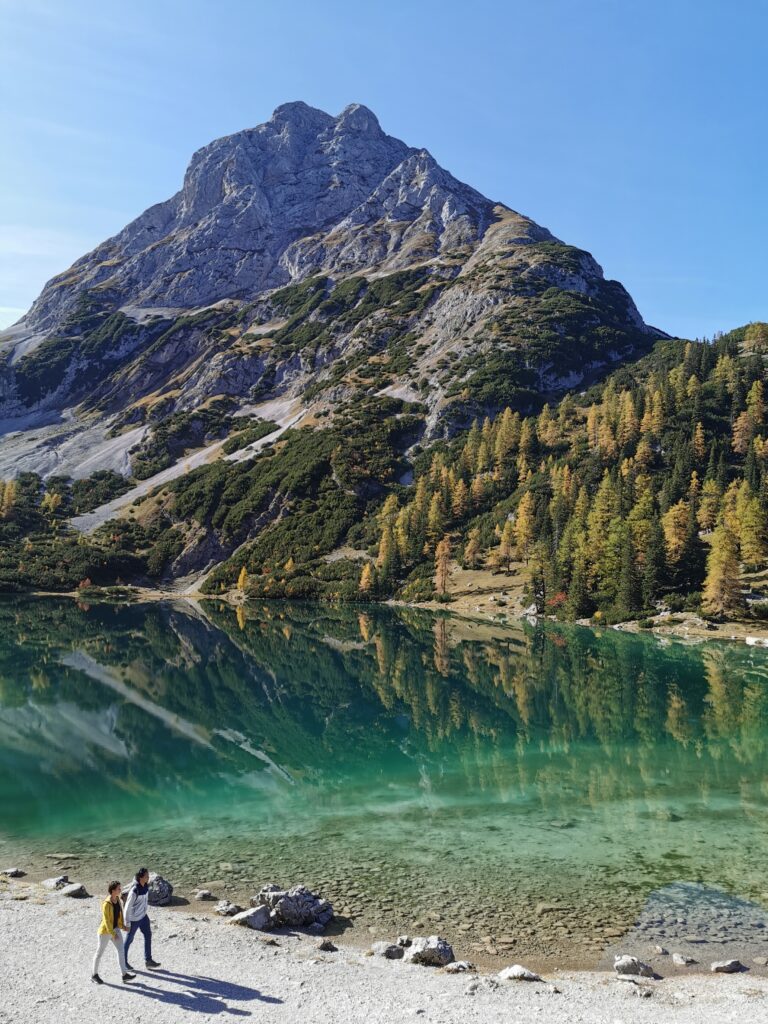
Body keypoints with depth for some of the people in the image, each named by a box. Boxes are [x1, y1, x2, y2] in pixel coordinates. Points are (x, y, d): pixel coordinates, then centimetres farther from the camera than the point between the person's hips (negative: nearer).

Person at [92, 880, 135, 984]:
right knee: (100, 953, 12)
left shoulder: (117, 899, -3)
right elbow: (106, 920, -25)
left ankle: (124, 975, 7)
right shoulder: (106, 904, -27)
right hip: (105, 931, -7)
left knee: (121, 950, 3)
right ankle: (94, 975, 32)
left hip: (115, 929, 7)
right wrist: (113, 934, -21)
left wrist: (122, 926, 9)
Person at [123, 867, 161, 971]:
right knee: (129, 940, 11)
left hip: (143, 916, 8)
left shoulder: (146, 886, -6)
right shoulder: (134, 891, -30)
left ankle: (148, 960, 25)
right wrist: (127, 923, -18)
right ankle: (124, 962, 31)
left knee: (148, 935, 13)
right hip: (134, 919, -8)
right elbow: (128, 907, -23)